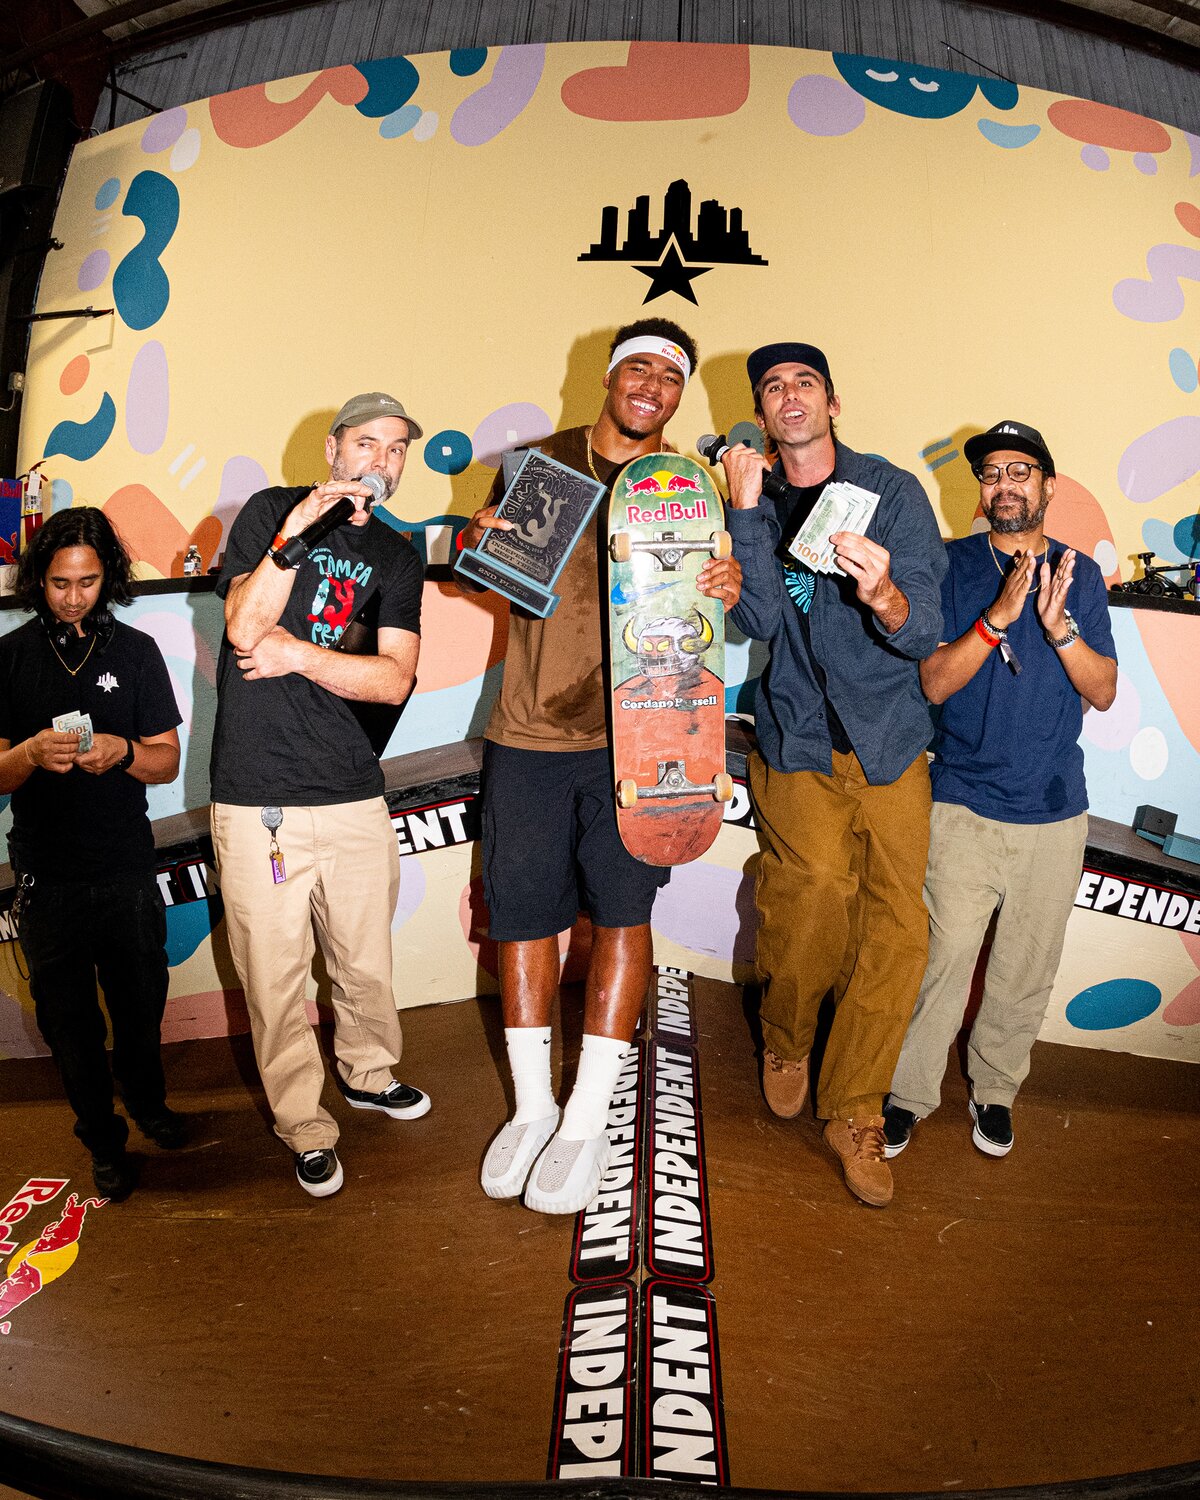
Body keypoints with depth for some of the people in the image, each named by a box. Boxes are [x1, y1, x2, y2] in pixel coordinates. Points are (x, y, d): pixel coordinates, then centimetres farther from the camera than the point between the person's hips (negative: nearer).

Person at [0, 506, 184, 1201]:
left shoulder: (136, 650, 2)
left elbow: (168, 761, 1)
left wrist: (122, 752, -20)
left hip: (127, 868, 1)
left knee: (141, 1002, 13)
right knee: (70, 1019, 10)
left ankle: (147, 1099, 41)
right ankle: (105, 1140, 30)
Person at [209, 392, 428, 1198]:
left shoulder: (397, 554, 12)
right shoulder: (271, 511, 4)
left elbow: (395, 680, 2)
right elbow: (245, 629, -10)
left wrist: (299, 655, -9)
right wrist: (297, 532, -19)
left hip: (353, 792, 3)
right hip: (257, 796, -3)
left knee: (367, 961, 14)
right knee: (275, 978, 4)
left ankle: (369, 1072, 41)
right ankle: (306, 1128, 23)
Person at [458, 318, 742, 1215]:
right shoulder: (540, 463, 9)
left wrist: (726, 591, -14)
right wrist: (480, 540, -7)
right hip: (529, 730, 2)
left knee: (622, 912, -2)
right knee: (523, 912, 5)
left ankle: (588, 1122, 13)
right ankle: (531, 1108, 24)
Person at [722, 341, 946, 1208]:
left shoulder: (894, 491, -2)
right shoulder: (756, 504, 5)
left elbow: (926, 635, -11)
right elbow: (761, 622, -10)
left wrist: (885, 596, -33)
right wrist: (748, 511, -18)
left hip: (892, 743, 0)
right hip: (798, 740, 0)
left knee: (896, 924, -4)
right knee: (817, 886, -18)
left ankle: (855, 1111, 16)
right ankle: (786, 1039, 14)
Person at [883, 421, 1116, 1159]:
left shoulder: (1080, 574, 6)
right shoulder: (952, 565, 0)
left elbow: (1103, 691, 0)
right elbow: (934, 682, -8)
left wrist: (1058, 623, -17)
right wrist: (1001, 614, -21)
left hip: (1055, 813, 3)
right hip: (965, 806, -2)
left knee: (1027, 971, 11)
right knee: (942, 961, -2)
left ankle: (996, 1090, 32)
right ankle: (909, 1094, 17)